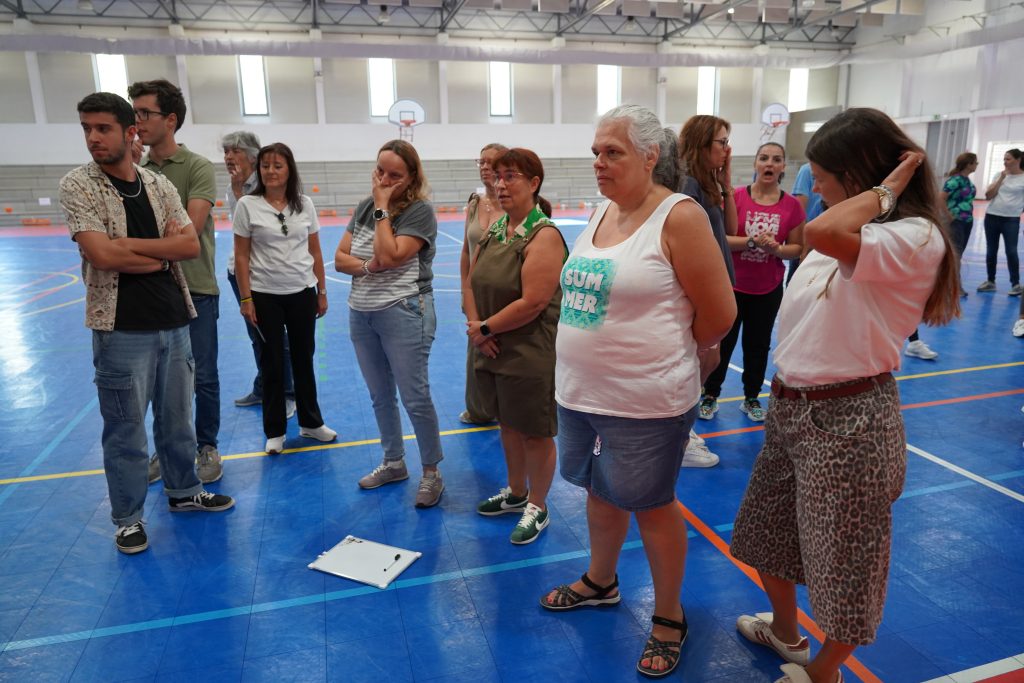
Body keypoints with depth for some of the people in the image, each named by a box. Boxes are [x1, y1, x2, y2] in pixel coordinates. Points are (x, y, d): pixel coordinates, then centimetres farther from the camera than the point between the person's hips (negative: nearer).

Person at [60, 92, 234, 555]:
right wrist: (163, 251, -6)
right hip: (122, 329, -4)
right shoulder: (77, 186, -5)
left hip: (174, 322, 4)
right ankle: (127, 517, 24)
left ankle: (184, 491, 35)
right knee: (126, 428, 7)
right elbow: (102, 256, -17)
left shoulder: (159, 185, 7)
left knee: (177, 418, 17)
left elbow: (191, 245, -4)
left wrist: (130, 244, -14)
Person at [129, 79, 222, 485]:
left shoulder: (197, 167, -7)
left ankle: (207, 447, 23)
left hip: (195, 291, -4)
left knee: (203, 378, 6)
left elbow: (190, 227, -18)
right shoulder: (136, 171, 8)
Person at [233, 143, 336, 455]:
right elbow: (241, 256, -4)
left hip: (302, 293, 2)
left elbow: (315, 251, 6)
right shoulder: (247, 205, -5)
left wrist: (322, 292, 6)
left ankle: (311, 422, 26)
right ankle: (275, 431, 20)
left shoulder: (305, 204, 2)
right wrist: (245, 299, -8)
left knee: (303, 358, 11)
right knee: (272, 363, 7)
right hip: (265, 295, -2)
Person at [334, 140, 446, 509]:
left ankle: (431, 472, 15)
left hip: (403, 313, -7)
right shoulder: (364, 208, 10)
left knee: (415, 398, -2)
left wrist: (383, 208, -14)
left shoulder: (420, 210, -11)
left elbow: (389, 256, -21)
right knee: (380, 396, 17)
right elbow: (340, 258, 7)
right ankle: (394, 462, 33)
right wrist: (367, 266, -13)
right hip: (361, 313, 7)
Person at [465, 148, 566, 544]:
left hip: (531, 355, -8)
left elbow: (532, 304, -24)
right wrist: (476, 327, -9)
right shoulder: (495, 230, 7)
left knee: (535, 431, 8)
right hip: (494, 350, 8)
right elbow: (472, 284, 8)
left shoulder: (544, 236, -17)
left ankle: (537, 508, 27)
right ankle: (516, 492, 41)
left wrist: (485, 328, -14)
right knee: (508, 423, 21)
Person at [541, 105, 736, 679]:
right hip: (580, 391, 7)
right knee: (601, 491, 23)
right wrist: (595, 354, 11)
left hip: (645, 401, -7)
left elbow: (720, 313, -12)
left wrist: (667, 356, 2)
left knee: (651, 505, 9)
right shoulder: (600, 212, 7)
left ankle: (670, 618, 32)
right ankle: (601, 582, 47)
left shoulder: (678, 217, -15)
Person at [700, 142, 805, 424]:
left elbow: (797, 247, 3)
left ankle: (751, 398, 28)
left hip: (768, 290, 2)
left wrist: (777, 249, -18)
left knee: (758, 345, 12)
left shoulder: (792, 205, -2)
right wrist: (752, 242, -24)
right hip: (731, 285, -2)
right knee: (723, 342, 6)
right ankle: (710, 395, 22)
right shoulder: (735, 197, -7)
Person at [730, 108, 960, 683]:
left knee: (842, 560, 11)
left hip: (848, 419, -9)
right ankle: (785, 630, 49)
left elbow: (820, 233, -38)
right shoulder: (846, 233, 11)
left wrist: (887, 188, -21)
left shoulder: (916, 238, -18)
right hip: (792, 406, 9)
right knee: (768, 533, 23)